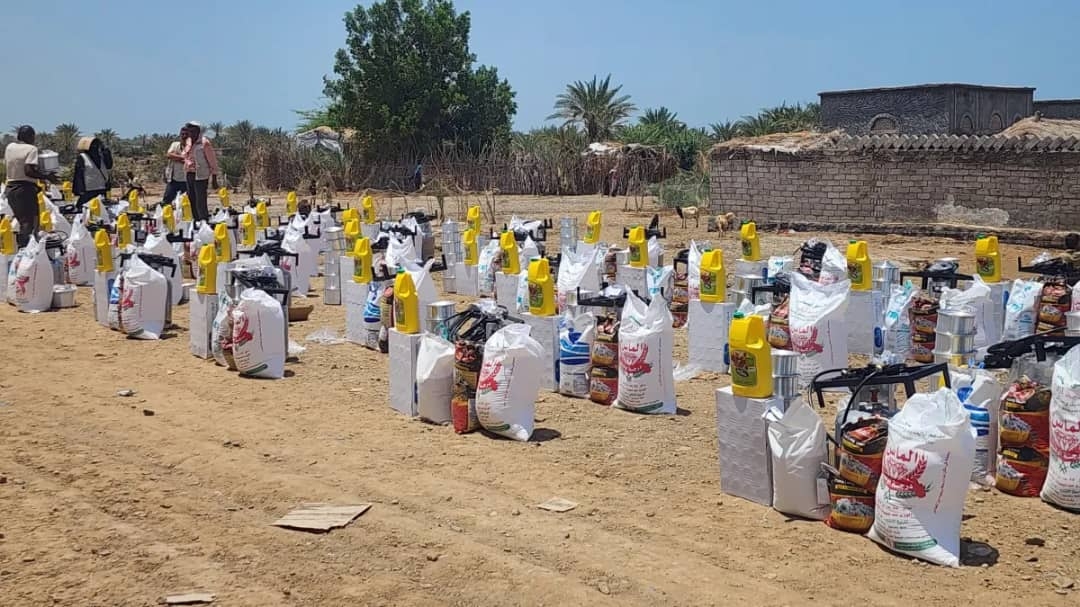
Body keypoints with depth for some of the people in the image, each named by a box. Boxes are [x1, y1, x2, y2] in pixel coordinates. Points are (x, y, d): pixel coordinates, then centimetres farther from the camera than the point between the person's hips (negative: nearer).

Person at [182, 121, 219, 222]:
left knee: (200, 203, -10)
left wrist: (214, 179, -10)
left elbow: (212, 161, -9)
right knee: (192, 201, 10)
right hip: (189, 175, 7)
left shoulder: (204, 143, -9)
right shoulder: (187, 142, 12)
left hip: (200, 176, -7)